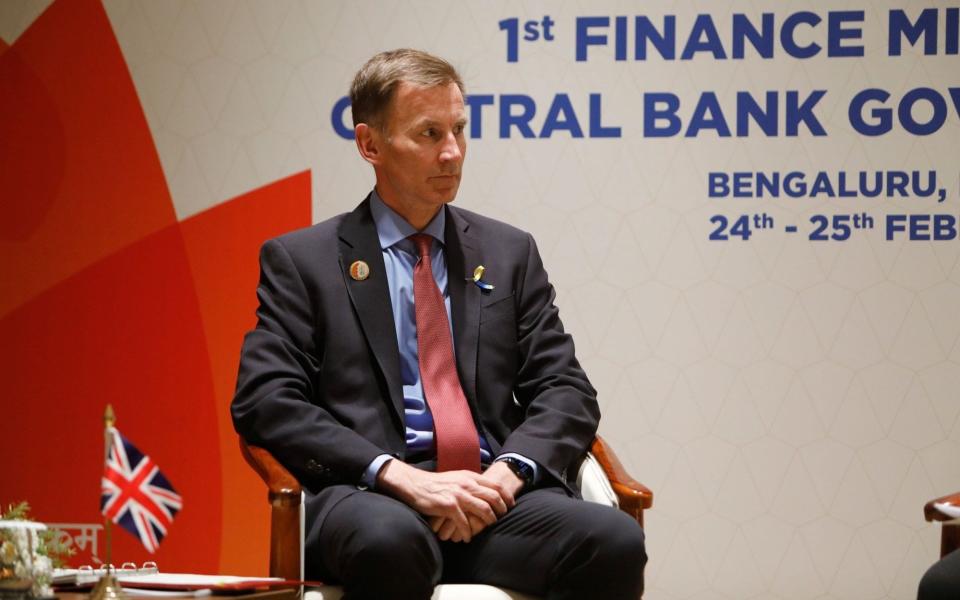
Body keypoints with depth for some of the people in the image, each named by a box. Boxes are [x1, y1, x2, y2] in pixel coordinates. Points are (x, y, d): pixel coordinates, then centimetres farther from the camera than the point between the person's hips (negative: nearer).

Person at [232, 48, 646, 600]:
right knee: (391, 542, -40)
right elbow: (265, 401, -1)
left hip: (495, 496, 3)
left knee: (617, 542, -29)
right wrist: (400, 476, -15)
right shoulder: (301, 260, 10)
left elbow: (565, 389, 14)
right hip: (373, 497, -3)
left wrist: (509, 471, -8)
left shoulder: (509, 253, 20)